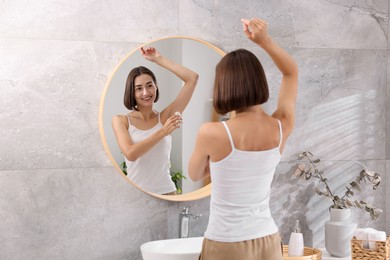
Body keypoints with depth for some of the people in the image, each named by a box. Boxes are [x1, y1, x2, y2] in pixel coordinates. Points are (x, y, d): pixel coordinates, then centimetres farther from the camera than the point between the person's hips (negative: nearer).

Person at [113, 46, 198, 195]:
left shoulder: (165, 117, 0)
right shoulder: (120, 121, -3)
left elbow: (192, 78, -4)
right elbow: (130, 153, -19)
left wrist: (159, 59, -1)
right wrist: (162, 132, -21)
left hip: (165, 191, 1)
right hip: (134, 192, -1)